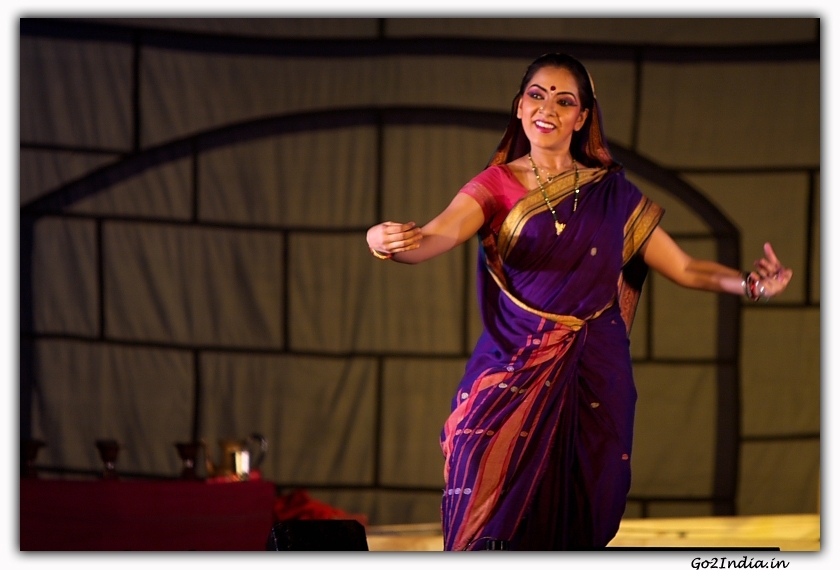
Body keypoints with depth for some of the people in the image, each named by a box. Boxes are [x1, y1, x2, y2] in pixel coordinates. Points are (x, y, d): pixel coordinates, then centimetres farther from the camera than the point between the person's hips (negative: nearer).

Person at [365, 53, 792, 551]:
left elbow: (682, 267, 7)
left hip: (593, 380, 2)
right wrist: (393, 242, -38)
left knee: (576, 528, -1)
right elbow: (436, 238, -15)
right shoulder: (496, 186, 3)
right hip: (512, 378, -1)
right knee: (492, 528, -13)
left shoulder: (612, 192, 9)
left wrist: (748, 283, -11)